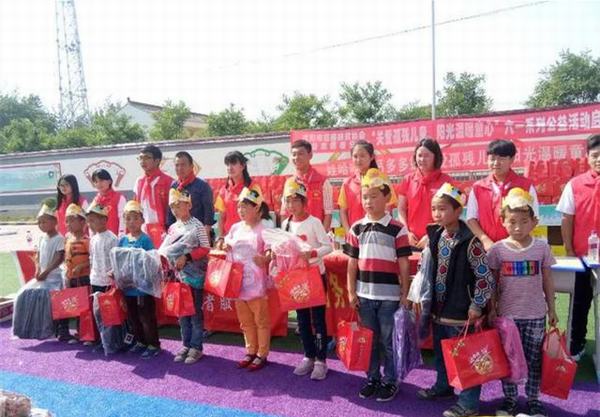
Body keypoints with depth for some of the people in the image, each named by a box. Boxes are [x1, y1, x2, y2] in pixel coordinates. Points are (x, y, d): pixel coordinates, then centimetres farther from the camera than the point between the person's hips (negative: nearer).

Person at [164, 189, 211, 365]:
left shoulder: (197, 225, -8)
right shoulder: (172, 228, 10)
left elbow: (205, 249, -12)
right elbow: (166, 249, 13)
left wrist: (187, 257, -22)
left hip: (195, 274, -6)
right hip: (179, 274, 6)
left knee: (195, 311, 2)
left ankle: (196, 347, 12)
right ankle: (186, 344, 23)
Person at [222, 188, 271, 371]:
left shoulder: (263, 229, -11)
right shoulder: (235, 228, 8)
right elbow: (228, 247, 19)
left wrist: (264, 259, -30)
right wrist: (225, 247, -2)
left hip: (256, 284, -6)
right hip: (238, 282, 6)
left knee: (261, 320, 8)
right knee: (245, 321, 17)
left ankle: (262, 354, 20)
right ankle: (251, 351, 31)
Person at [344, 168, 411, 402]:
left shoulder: (397, 229, -6)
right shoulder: (356, 229, 3)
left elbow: (403, 264, -4)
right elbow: (352, 263, 6)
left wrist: (405, 293, -4)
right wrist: (351, 291, 4)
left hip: (389, 295, -3)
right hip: (364, 294, 3)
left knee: (388, 341, 8)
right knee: (369, 339, 15)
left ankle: (390, 381, 24)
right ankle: (372, 378, 30)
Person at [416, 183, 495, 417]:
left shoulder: (470, 241, -18)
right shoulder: (434, 236, 3)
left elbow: (485, 276, -16)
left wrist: (476, 306, -14)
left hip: (460, 310, -7)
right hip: (439, 307, 7)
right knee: (440, 352, 22)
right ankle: (443, 386, 42)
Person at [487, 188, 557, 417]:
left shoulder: (542, 247, -2)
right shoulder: (497, 249, -6)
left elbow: (547, 281, 6)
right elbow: (492, 284, 0)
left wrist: (551, 309, 7)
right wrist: (491, 309, -2)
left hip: (536, 314, 1)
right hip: (507, 313, -1)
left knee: (534, 359, 10)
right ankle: (510, 398, 24)